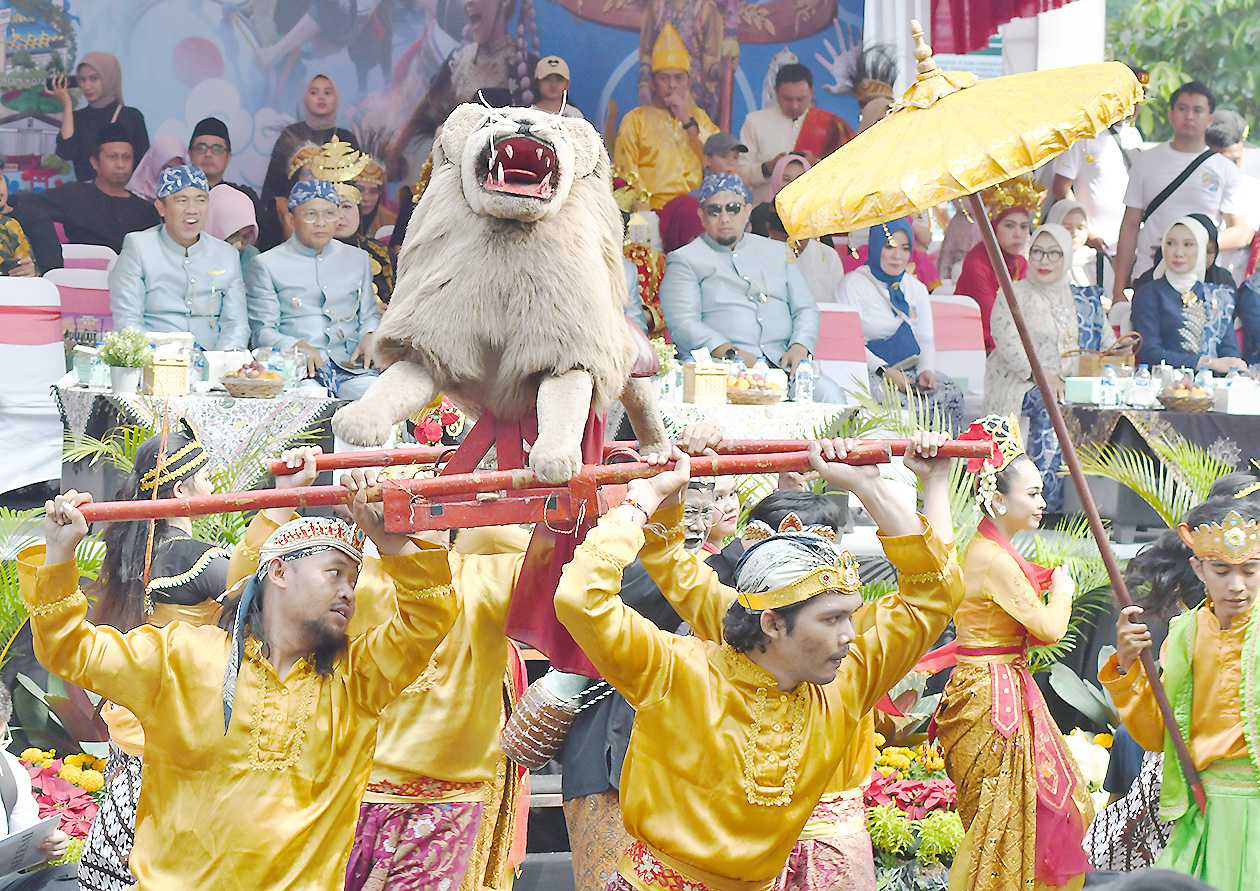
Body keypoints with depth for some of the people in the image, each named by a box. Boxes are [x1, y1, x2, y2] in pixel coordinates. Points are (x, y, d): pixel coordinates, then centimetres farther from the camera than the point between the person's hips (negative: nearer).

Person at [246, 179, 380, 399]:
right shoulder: (266, 265, 8)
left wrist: (369, 336, 1)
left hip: (349, 363, 3)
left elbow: (369, 315, 25)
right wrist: (297, 346, -17)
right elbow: (262, 330, 2)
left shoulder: (359, 259, 22)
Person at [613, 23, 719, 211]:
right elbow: (625, 172, 3)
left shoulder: (699, 116, 21)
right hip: (653, 211, -3)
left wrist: (688, 121, 3)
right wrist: (646, 208, -12)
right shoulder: (635, 119, 12)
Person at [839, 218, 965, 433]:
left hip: (912, 371, 5)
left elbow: (926, 339, 16)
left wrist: (926, 370, -6)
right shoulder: (853, 284, 1)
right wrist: (885, 371, -19)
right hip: (870, 372, -5)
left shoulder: (917, 289, 20)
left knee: (950, 394, -23)